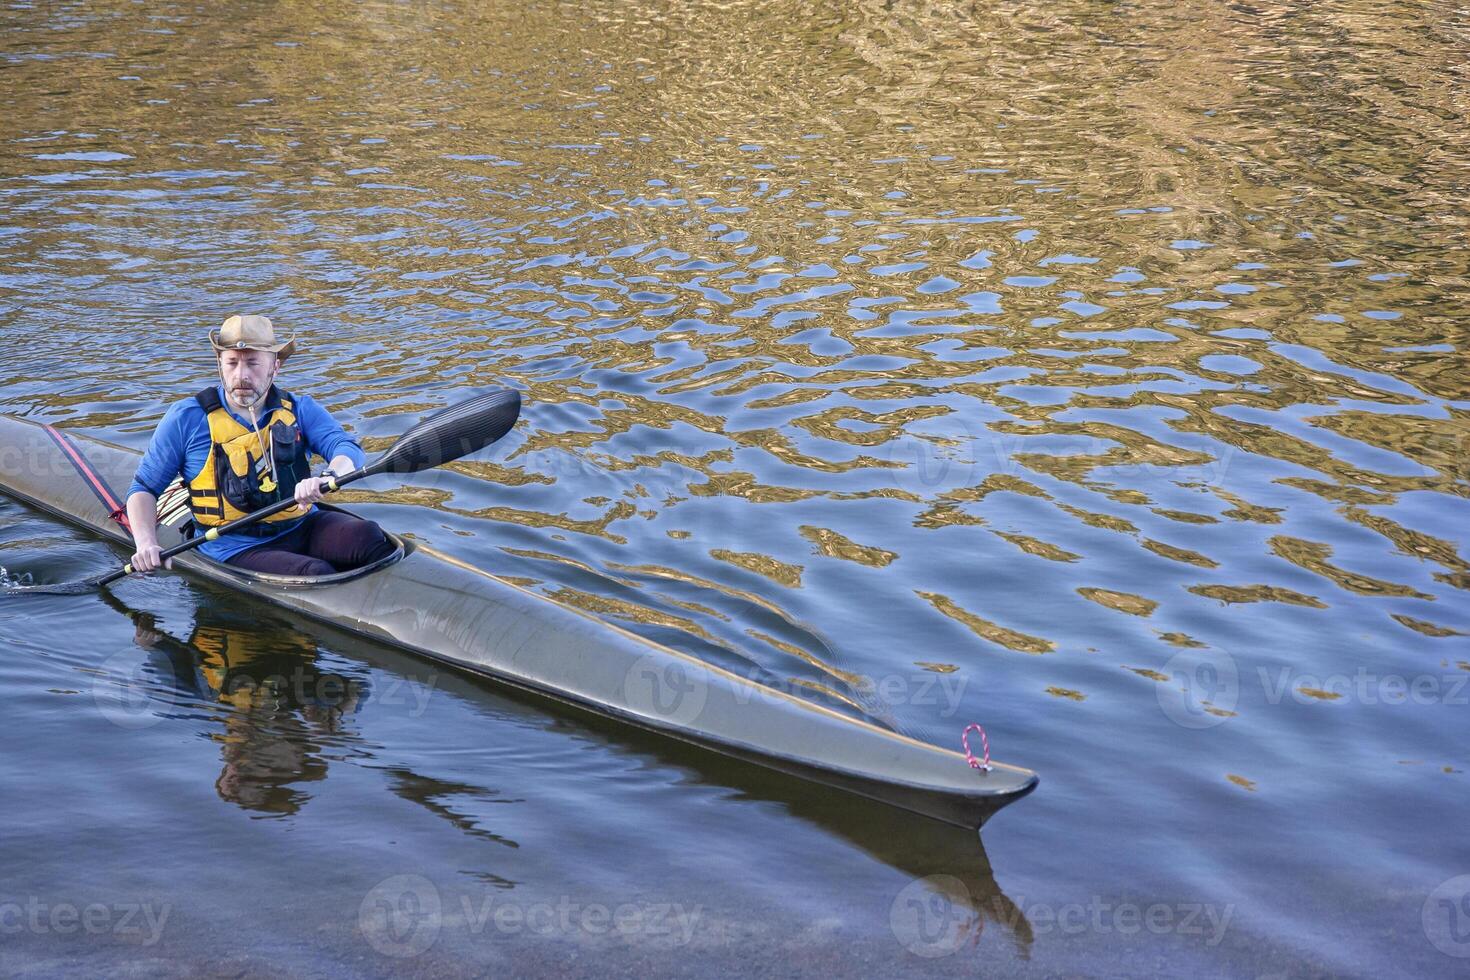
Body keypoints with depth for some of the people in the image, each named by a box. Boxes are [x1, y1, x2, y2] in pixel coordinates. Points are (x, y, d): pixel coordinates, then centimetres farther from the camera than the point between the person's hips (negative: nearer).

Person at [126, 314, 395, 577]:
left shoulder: (299, 410, 8)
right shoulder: (186, 418, 2)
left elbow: (348, 450, -9)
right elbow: (144, 488, 8)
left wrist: (326, 478, -34)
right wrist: (145, 544, -12)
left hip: (302, 527, 3)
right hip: (236, 548, -3)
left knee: (367, 536, -28)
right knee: (316, 574, -32)